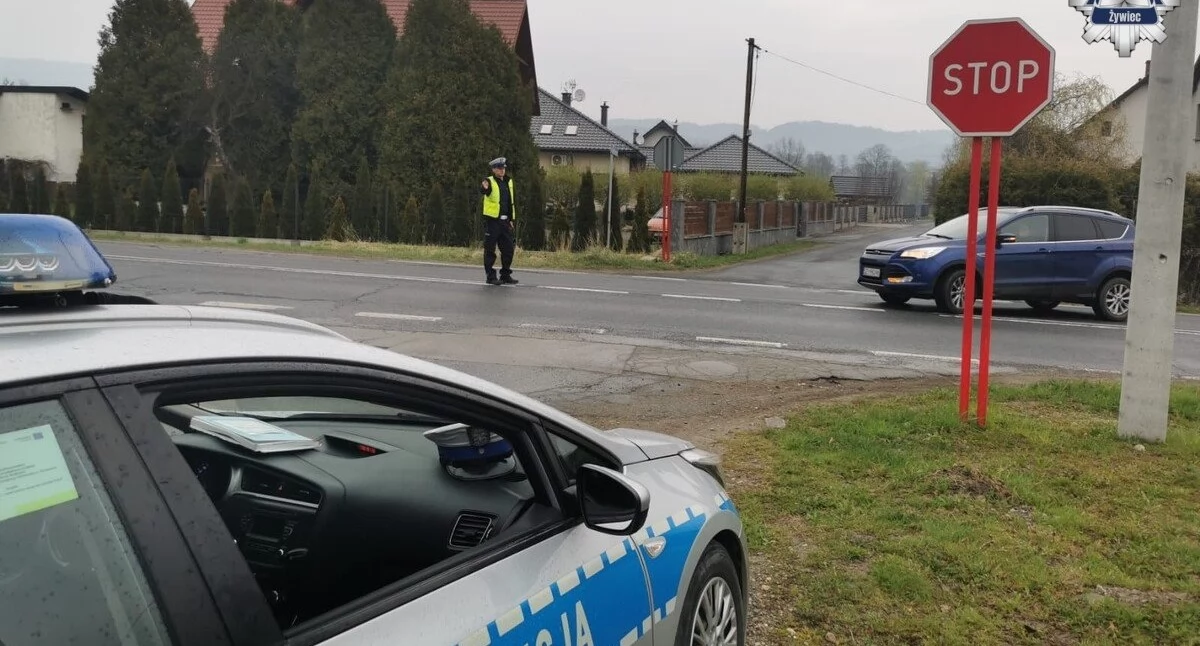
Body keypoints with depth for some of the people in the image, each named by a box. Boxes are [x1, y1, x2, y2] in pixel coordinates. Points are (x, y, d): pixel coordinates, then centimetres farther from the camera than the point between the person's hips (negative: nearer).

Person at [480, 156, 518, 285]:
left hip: (505, 221, 7)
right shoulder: (490, 181, -6)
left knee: (509, 248, 9)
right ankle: (491, 276, 6)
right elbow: (482, 191, -30)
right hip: (492, 220, -6)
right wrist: (484, 188, -54)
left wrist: (512, 219, 18)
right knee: (490, 250, -1)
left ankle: (506, 275, 20)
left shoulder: (508, 182, 14)